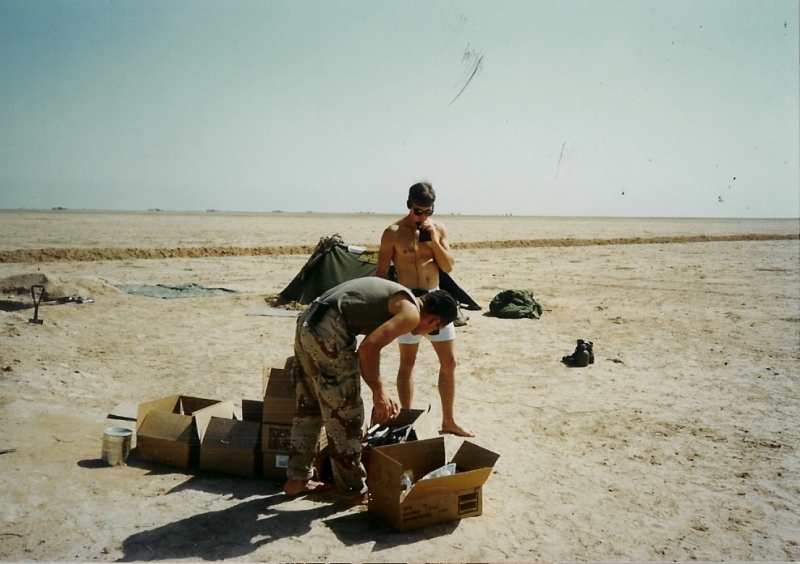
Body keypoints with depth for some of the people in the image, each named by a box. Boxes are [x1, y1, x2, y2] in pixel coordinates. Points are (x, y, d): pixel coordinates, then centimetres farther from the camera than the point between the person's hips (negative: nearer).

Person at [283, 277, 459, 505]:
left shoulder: (395, 298, 24)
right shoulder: (411, 313, -4)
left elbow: (369, 347, 29)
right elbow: (368, 348, -17)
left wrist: (381, 394, 31)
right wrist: (379, 392, -4)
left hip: (307, 323, 10)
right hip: (328, 332, -10)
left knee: (309, 407, 22)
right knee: (345, 414, 4)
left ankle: (297, 479, 35)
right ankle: (354, 490, 18)